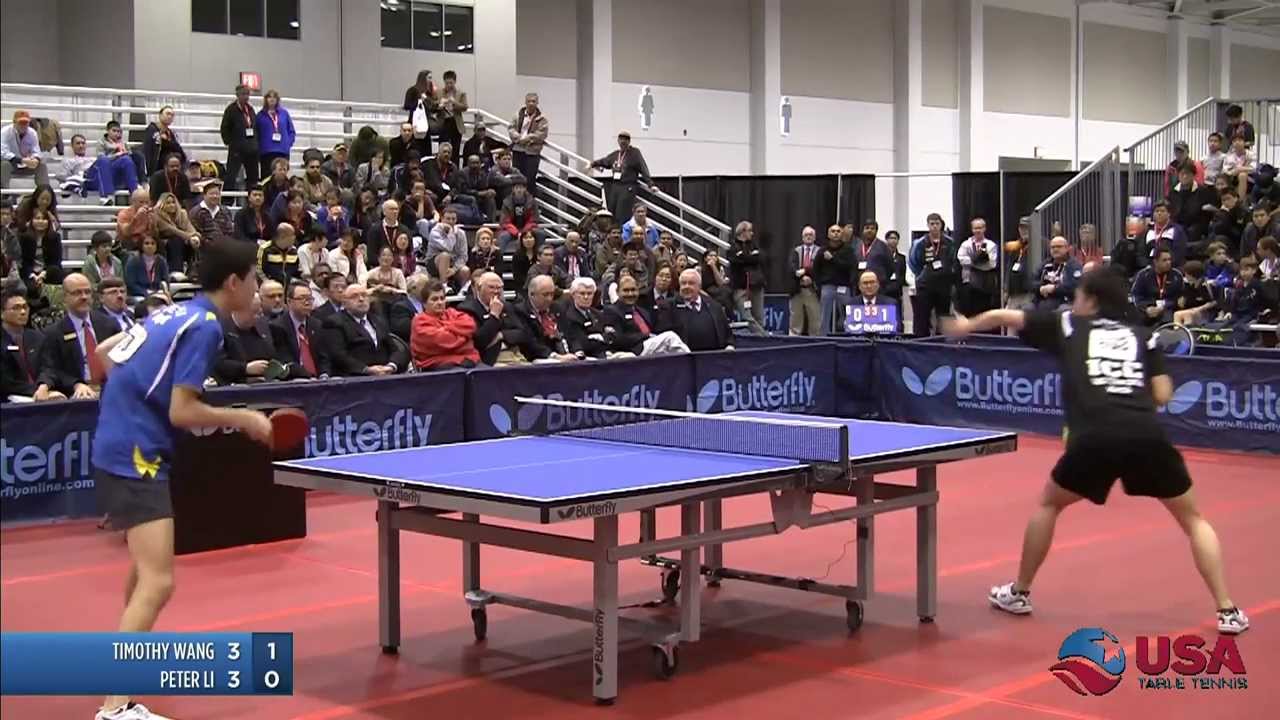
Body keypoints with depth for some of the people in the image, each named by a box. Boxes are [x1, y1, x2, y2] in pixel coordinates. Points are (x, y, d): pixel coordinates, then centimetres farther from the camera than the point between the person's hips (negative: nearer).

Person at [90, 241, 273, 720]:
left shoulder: (174, 313, 13)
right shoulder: (204, 327, -13)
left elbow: (105, 353, 23)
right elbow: (182, 412, -18)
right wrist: (244, 419, -7)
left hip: (116, 447, 10)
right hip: (135, 456, -10)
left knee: (147, 563, 30)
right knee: (157, 581, -16)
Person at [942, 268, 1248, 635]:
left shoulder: (1068, 325, 21)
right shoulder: (1142, 336, 21)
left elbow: (1000, 316, 29)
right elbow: (1162, 395, 14)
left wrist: (966, 326, 49)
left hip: (1094, 438, -1)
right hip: (1147, 436, 1)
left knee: (1048, 504, 27)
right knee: (1193, 518, 20)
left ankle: (1019, 593, 33)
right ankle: (1227, 610, 11)